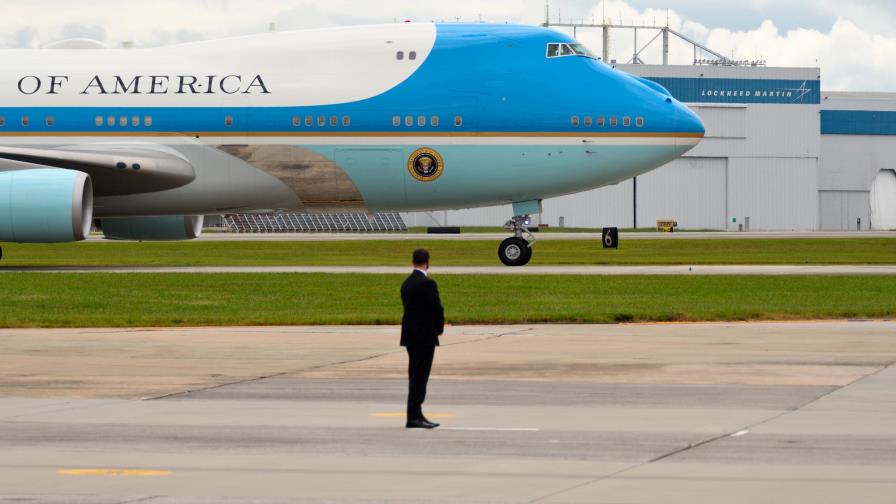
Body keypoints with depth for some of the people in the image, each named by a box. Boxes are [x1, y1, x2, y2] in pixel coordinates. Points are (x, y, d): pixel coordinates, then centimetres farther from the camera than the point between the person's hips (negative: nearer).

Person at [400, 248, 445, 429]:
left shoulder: (406, 284, 10)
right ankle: (414, 416, -8)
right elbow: (437, 309, -16)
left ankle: (416, 414, 16)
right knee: (420, 376, -6)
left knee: (415, 376, 13)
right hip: (425, 336, -8)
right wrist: (440, 328, 4)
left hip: (410, 335, 8)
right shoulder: (427, 284, -16)